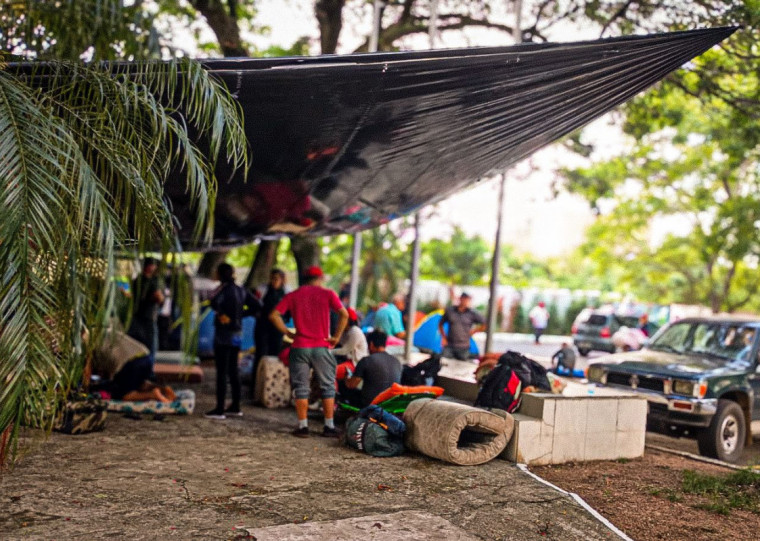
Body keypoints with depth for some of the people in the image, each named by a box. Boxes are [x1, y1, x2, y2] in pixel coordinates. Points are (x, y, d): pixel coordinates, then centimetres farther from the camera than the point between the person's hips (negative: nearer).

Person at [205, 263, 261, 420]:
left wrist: (221, 313, -13)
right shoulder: (241, 290, 8)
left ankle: (219, 410, -2)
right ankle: (235, 407, 20)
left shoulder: (224, 288, -13)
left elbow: (214, 302, -30)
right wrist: (241, 313, 7)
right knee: (233, 371, 14)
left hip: (224, 334, -7)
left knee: (221, 372, -4)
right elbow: (257, 306, 10)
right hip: (237, 334, 7)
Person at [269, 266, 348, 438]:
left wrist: (288, 333, 3)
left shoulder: (293, 296, 6)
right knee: (327, 386, 9)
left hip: (300, 347, 1)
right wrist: (336, 337, -5)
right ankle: (329, 427, 10)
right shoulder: (327, 294, 0)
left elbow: (274, 315, -3)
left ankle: (303, 426, 10)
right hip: (321, 348, -1)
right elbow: (344, 314, -12)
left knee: (301, 388, 9)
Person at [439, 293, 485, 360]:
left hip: (463, 348, 0)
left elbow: (485, 324, 7)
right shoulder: (449, 310, 3)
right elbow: (440, 324, 15)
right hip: (449, 346, 0)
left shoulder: (472, 313, 0)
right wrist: (443, 337, 7)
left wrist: (474, 331, 4)